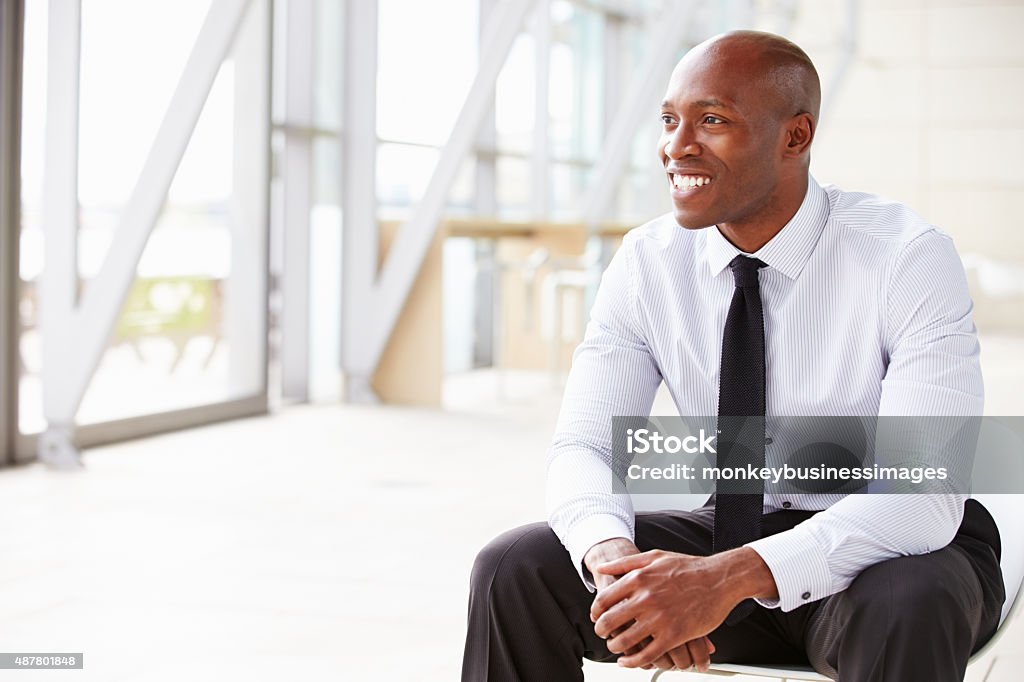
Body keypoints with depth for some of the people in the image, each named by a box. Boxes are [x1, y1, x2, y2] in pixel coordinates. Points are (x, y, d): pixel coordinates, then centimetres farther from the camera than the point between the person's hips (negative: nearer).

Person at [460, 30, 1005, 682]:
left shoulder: (908, 256, -19)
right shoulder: (647, 262, -5)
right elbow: (583, 446, -9)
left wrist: (731, 577, -41)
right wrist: (613, 555, -34)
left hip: (904, 552, -4)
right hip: (731, 535, 4)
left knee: (906, 611, -39)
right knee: (516, 569, -16)